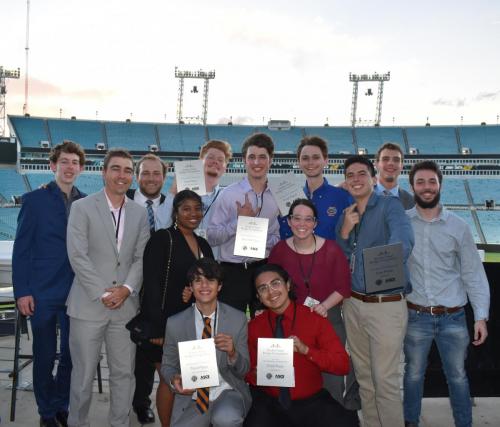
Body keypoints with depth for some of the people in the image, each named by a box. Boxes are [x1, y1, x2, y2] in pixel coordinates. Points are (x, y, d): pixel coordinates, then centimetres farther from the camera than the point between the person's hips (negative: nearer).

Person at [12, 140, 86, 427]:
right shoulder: (34, 200, -2)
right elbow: (21, 249, -4)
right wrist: (22, 292, -8)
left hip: (77, 293, 3)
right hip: (43, 292, -2)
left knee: (71, 354, 10)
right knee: (45, 355, 9)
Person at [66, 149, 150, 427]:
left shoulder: (140, 213, 10)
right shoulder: (82, 208, -1)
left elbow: (142, 258, 7)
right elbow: (78, 256, -8)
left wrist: (127, 288, -9)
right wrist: (102, 293, -13)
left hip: (126, 305, 3)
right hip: (89, 304, -3)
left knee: (124, 373, 9)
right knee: (83, 373, 6)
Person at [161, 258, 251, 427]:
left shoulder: (238, 319, -3)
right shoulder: (175, 324, -2)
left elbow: (243, 370, 1)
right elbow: (167, 366, 9)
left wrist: (232, 353, -21)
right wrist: (174, 379, -14)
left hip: (228, 393, -2)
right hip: (191, 399, 2)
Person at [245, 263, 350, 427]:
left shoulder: (315, 319, -2)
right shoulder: (254, 327, 3)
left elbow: (343, 364, -6)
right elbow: (247, 372, 12)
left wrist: (306, 350, -20)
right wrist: (256, 375, -12)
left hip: (312, 403, 0)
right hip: (269, 403, 1)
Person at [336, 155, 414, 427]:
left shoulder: (389, 206, -8)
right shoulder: (345, 217, 11)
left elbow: (403, 240, -28)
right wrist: (344, 232, -7)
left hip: (387, 305, -6)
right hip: (353, 304, 6)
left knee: (385, 380, -1)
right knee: (363, 376, 16)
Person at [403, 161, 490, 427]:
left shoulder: (458, 226, -1)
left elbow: (473, 273, 1)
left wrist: (481, 316, -4)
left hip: (453, 317, 1)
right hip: (416, 316, 0)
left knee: (457, 376, 14)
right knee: (414, 374, 15)